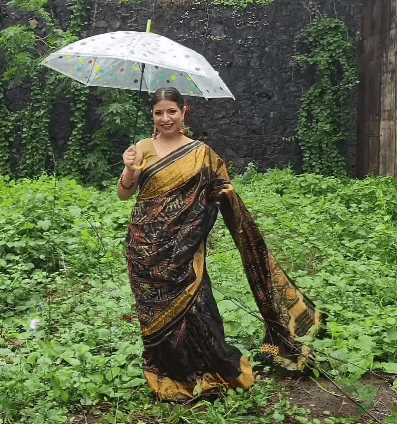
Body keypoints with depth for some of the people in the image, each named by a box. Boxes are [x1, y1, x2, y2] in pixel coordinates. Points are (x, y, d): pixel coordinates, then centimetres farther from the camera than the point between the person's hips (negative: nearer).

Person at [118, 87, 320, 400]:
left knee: (192, 305, -4)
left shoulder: (200, 152, 4)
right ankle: (167, 376, 26)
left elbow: (221, 191, 11)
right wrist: (129, 170, -18)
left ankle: (208, 372, 18)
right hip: (147, 247, 1)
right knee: (158, 312, 7)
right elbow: (124, 194, 0)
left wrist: (226, 190, -10)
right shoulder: (143, 149, 4)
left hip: (185, 245, -1)